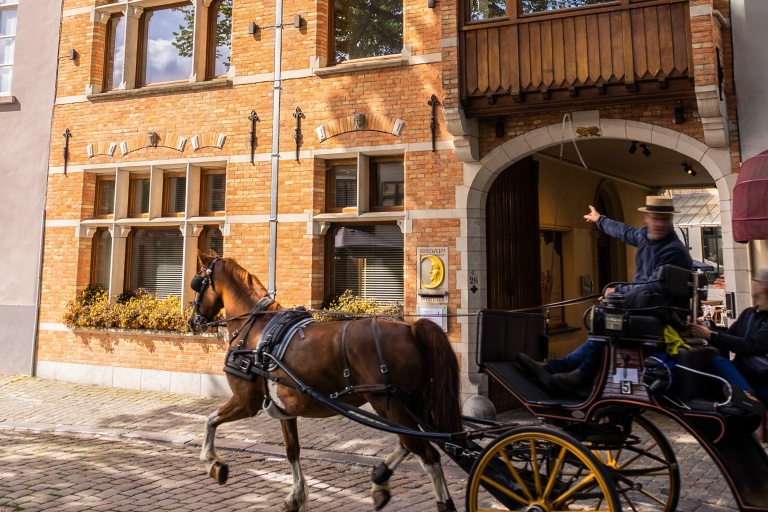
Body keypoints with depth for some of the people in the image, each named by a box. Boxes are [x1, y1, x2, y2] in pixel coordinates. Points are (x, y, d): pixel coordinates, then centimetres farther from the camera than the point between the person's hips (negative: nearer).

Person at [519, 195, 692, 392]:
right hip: (645, 303, 9)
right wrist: (599, 219, 43)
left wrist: (618, 291, -17)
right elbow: (626, 232, 27)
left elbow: (654, 286, -23)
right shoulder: (645, 235, 6)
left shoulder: (674, 250, -18)